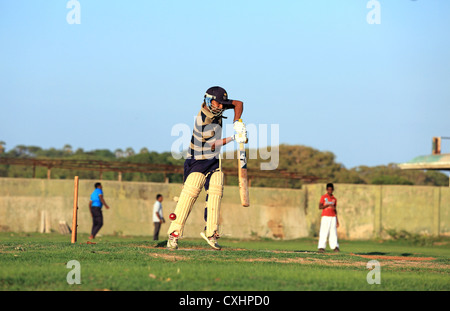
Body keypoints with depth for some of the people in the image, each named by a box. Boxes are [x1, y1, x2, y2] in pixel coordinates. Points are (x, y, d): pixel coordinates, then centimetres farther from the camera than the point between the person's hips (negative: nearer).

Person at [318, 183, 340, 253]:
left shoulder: (334, 199, 15)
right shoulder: (323, 197, 3)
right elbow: (320, 207, -5)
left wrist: (337, 220, 15)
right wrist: (328, 205, -18)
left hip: (333, 217, 4)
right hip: (325, 217, -4)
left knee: (333, 232, -3)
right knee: (324, 232, -8)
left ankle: (335, 247, -6)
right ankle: (321, 247, -9)